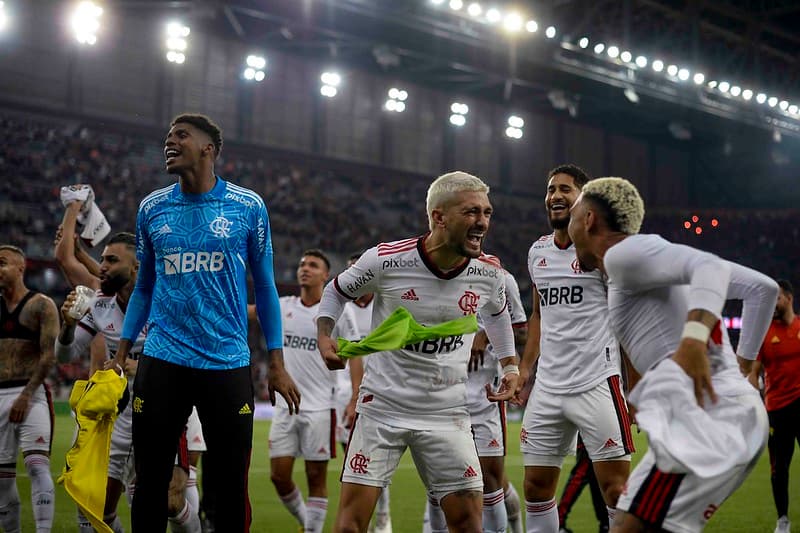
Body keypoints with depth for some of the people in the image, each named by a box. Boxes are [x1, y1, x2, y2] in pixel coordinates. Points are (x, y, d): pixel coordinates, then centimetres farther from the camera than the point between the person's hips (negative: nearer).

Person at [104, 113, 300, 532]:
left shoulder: (248, 206, 2)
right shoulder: (152, 208, 8)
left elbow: (264, 286, 7)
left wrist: (276, 364, 2)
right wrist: (119, 357, 9)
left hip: (228, 362, -2)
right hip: (161, 361, 2)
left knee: (231, 486, 0)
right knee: (149, 482, 4)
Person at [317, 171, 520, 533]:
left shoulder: (488, 273, -4)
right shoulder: (386, 259, -14)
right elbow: (337, 290, 6)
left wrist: (510, 366, 14)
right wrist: (324, 337, -8)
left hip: (447, 414, 2)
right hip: (382, 405, -2)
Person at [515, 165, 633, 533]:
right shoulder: (537, 251, 13)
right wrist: (525, 368, 15)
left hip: (597, 383, -6)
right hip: (548, 387, 6)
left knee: (615, 487, -5)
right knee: (536, 486, 9)